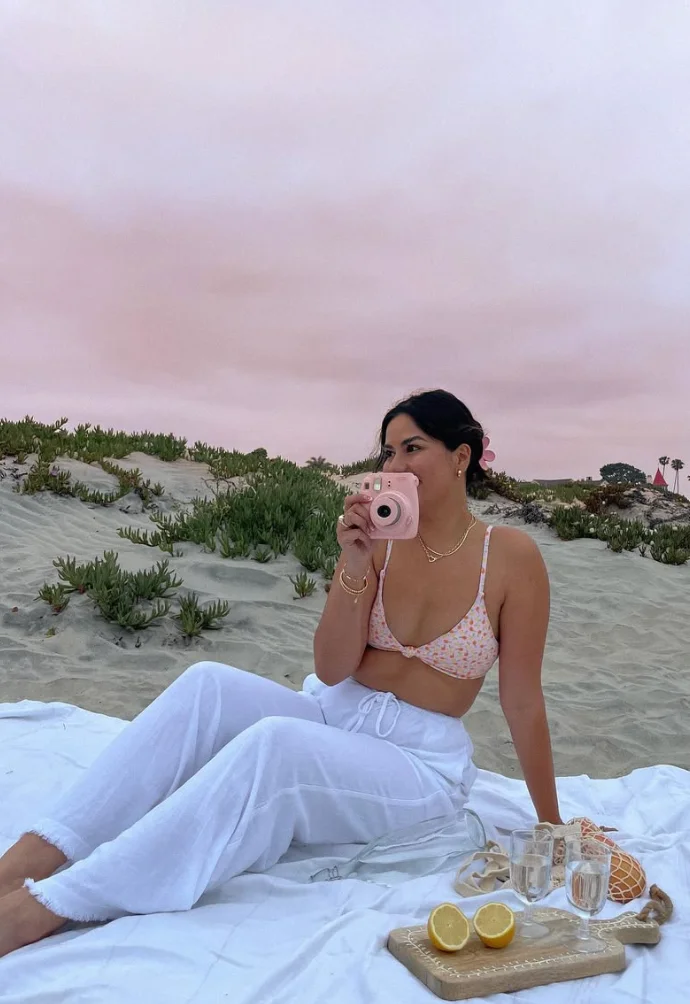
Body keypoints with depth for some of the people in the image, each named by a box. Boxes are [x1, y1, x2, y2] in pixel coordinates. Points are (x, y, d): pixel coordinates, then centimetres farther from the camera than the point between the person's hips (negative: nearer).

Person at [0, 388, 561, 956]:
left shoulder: (510, 556, -10)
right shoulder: (377, 535, -2)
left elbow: (523, 702, -5)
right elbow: (333, 672, -5)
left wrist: (553, 828, 1)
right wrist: (355, 567, -19)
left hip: (419, 761, -4)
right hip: (332, 715, 4)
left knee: (274, 742, -34)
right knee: (207, 686, -25)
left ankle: (46, 906, -33)